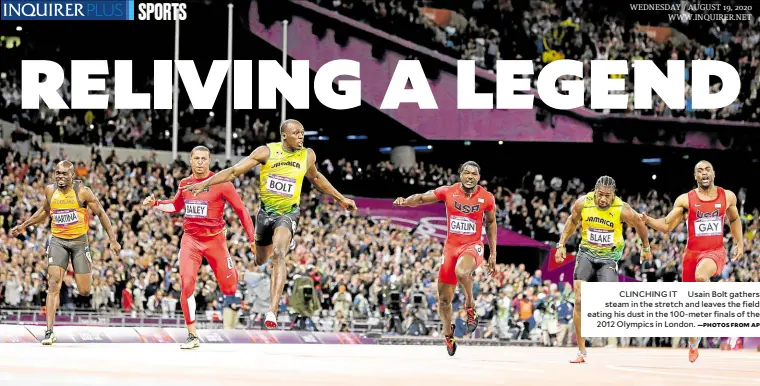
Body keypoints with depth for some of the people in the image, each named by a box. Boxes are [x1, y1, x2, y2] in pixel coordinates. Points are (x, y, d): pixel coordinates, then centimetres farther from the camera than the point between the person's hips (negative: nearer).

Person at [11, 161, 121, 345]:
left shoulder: (82, 191, -10)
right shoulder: (50, 190, 1)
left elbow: (101, 214, -3)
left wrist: (113, 240, -6)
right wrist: (23, 226, 20)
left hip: (79, 241, -2)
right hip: (58, 240, 2)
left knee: (84, 291, -2)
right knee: (53, 284, -16)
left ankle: (89, 273, 37)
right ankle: (49, 331, -19)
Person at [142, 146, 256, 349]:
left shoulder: (221, 183, -9)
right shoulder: (184, 184, 4)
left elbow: (241, 210, -5)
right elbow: (176, 206, 24)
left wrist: (253, 239, -8)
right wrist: (155, 203, 7)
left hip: (215, 239, -2)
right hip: (191, 239, 2)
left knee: (229, 288, 6)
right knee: (187, 284, -15)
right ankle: (192, 336, -8)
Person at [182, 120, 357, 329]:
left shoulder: (308, 155, -2)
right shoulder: (267, 152, -10)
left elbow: (315, 178, 20)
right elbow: (234, 171, -10)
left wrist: (341, 199, 25)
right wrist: (204, 183, -18)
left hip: (288, 212, -1)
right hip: (266, 211, 1)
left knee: (279, 254, -25)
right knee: (261, 260, 16)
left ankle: (272, 312, -35)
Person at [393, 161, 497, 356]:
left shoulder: (486, 198, -4)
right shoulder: (448, 192, -5)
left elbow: (491, 223, 9)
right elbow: (422, 198, -4)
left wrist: (493, 254, 9)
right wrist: (405, 201, -27)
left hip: (472, 246, -2)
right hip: (451, 246, 2)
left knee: (461, 271, -38)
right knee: (444, 299, 5)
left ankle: (470, 306, -11)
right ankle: (448, 334, 30)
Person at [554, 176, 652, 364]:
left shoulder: (622, 210, -19)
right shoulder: (583, 203, -12)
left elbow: (639, 225, 2)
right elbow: (572, 221, 10)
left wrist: (646, 248, 15)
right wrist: (561, 244, 8)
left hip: (609, 258, -2)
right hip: (586, 254, 2)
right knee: (580, 300, -10)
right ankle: (581, 351, -4)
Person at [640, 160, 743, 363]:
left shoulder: (727, 196, 4)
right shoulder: (685, 200, -1)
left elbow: (734, 219, 23)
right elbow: (666, 226, 0)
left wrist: (739, 243, 14)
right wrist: (648, 221, -18)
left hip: (715, 252, -1)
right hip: (692, 253, 1)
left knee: (701, 274, -40)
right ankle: (693, 345, 28)